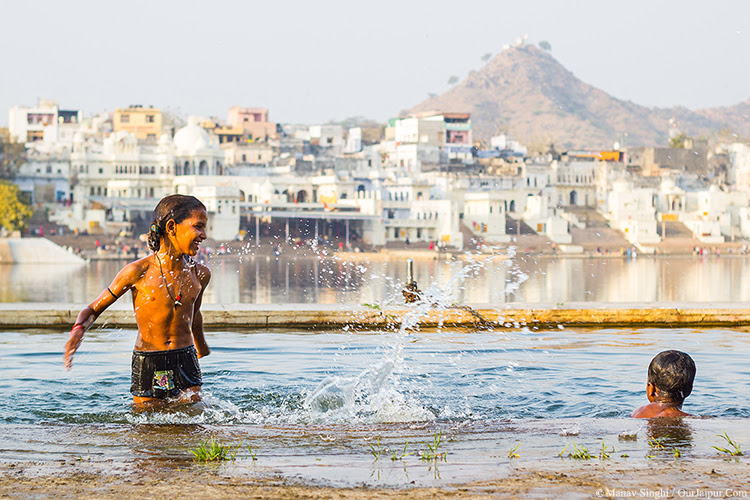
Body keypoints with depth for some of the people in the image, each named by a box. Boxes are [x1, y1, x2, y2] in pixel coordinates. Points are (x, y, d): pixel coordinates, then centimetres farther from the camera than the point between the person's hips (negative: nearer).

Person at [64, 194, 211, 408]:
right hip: (148, 367, -3)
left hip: (186, 365, 3)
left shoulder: (200, 274, 1)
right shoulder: (138, 272, -11)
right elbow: (94, 309, -1)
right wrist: (78, 329, -22)